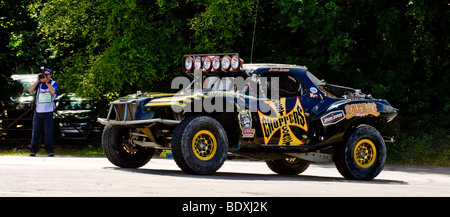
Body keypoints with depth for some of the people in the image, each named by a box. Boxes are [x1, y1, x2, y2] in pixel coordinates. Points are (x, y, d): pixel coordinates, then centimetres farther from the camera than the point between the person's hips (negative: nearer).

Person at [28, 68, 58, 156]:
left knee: (49, 132, -4)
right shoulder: (39, 83, 11)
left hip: (48, 112, -2)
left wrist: (46, 82, -13)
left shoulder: (54, 83, 6)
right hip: (38, 111, 2)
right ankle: (33, 150, 3)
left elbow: (53, 91, -14)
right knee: (36, 131, 0)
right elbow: (30, 90, -3)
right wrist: (37, 81, -9)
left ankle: (50, 150, 3)